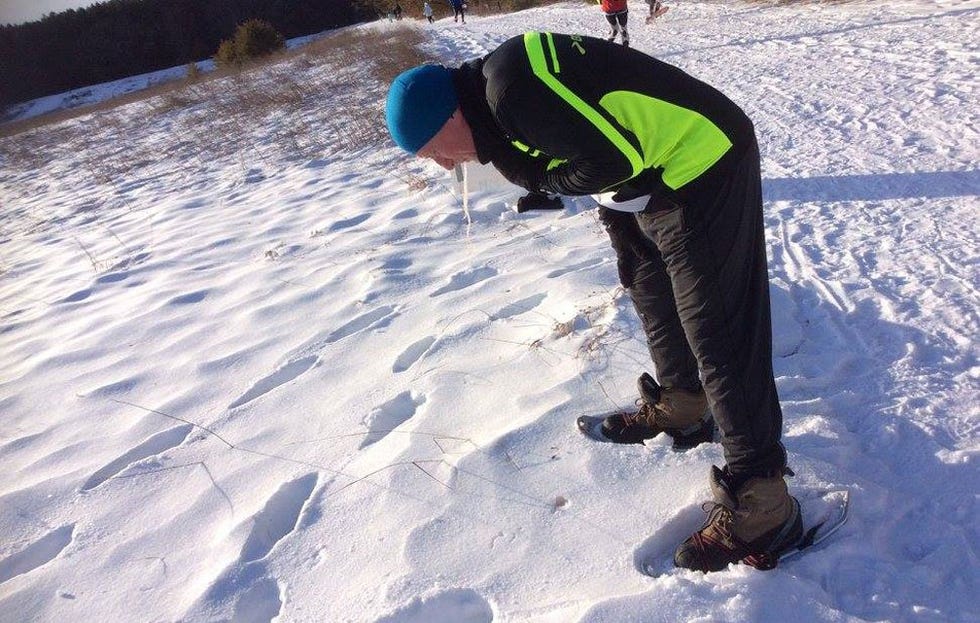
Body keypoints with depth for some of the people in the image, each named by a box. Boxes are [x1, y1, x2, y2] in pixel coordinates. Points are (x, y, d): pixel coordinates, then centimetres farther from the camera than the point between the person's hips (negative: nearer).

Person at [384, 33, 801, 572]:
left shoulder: (510, 86, -24)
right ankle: (678, 409, 45)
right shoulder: (499, 102, 9)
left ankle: (760, 509, 3)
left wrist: (546, 178, -9)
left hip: (703, 167, -10)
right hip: (653, 179, 10)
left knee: (718, 336, -8)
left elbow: (611, 157, -26)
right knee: (653, 298, 23)